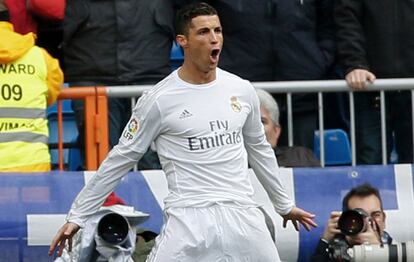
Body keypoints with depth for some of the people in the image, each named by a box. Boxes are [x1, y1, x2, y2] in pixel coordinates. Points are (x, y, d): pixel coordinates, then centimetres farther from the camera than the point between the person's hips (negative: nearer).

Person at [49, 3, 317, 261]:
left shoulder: (242, 90, 7)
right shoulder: (160, 100, -5)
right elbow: (121, 158, 1)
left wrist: (284, 204, 31)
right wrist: (77, 216, 2)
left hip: (242, 213, 4)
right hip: (190, 217, -4)